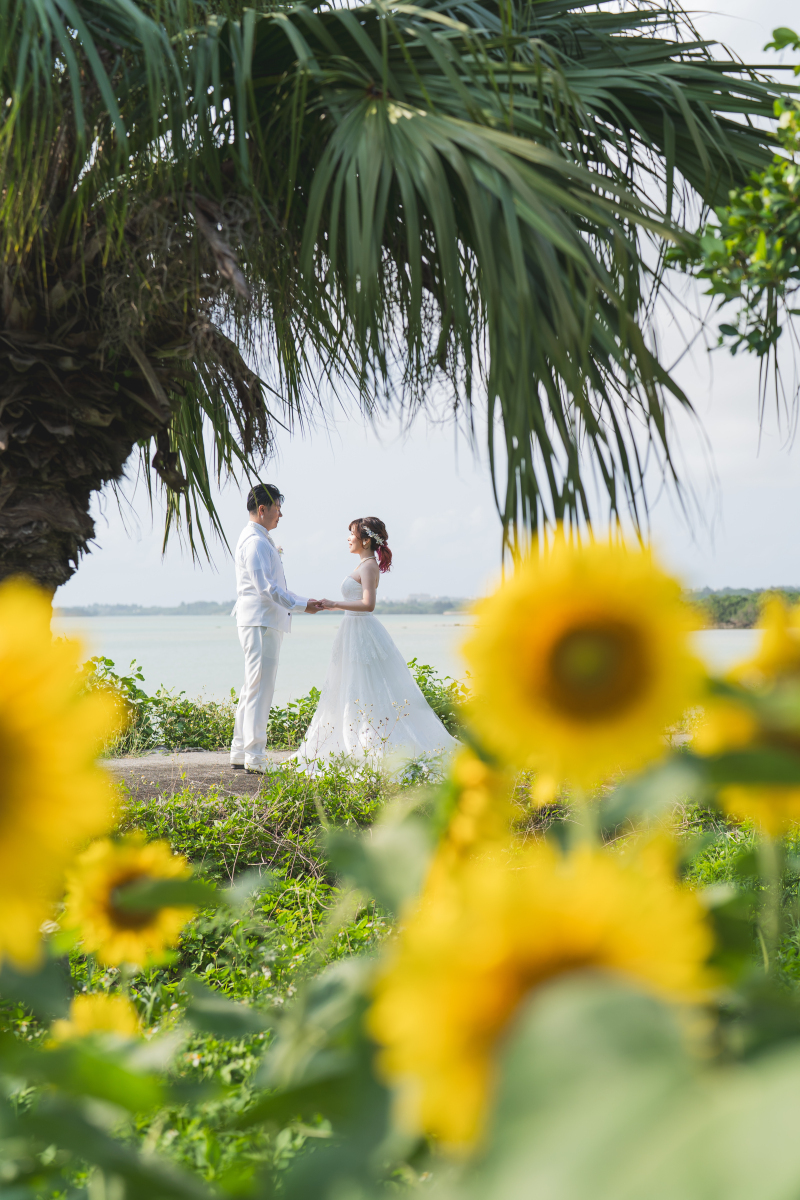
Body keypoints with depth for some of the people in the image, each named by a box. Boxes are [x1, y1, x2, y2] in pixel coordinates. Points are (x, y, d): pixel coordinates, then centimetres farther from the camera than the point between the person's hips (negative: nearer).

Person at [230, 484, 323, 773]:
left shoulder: (260, 540, 20)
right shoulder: (255, 541, -14)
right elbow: (266, 587, -21)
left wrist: (303, 602, 22)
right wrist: (300, 605, -18)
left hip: (264, 622, 11)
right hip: (261, 622, -11)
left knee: (253, 690, 14)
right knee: (259, 690, -9)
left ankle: (240, 753, 18)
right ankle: (254, 757, -8)